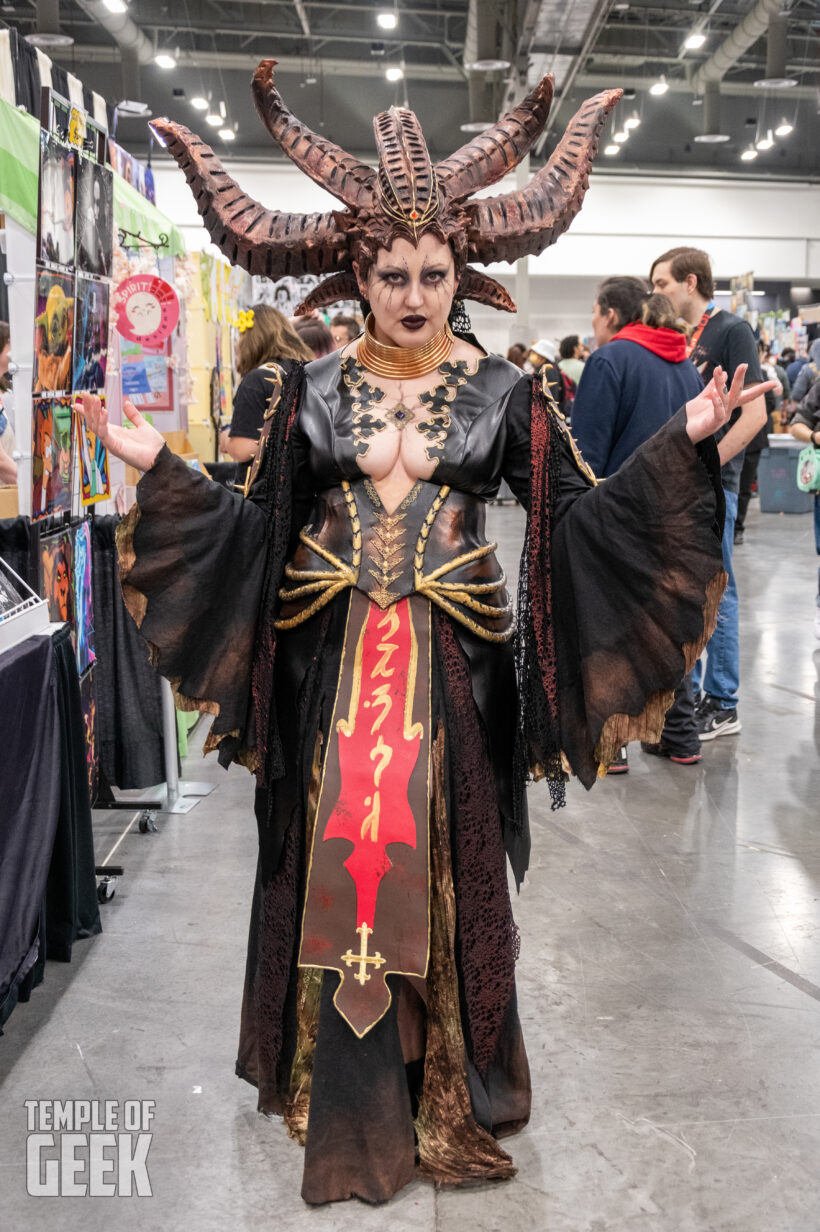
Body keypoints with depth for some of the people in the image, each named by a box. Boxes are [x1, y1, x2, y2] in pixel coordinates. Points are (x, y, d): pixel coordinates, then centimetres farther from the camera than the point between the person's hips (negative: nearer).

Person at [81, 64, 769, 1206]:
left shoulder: (503, 390, 2)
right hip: (331, 661, 1)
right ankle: (337, 1084, 28)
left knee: (445, 864, 6)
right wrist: (160, 467, -1)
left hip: (455, 663, 0)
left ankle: (450, 1087, 27)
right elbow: (258, 524, 6)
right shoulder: (312, 389, 4)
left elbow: (580, 511, 0)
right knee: (335, 856, 7)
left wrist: (683, 442, -8)